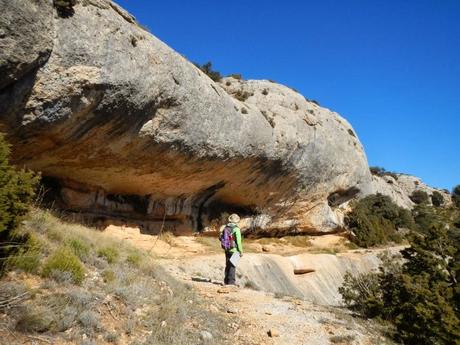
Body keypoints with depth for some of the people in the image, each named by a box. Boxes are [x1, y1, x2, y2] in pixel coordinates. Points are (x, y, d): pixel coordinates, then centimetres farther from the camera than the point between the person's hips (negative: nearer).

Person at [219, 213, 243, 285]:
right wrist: (241, 251, -7)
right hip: (234, 250, -6)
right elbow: (238, 241, -16)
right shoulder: (236, 229, -16)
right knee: (232, 266, 4)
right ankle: (231, 281, 7)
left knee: (228, 265, 17)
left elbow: (221, 238, 6)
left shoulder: (225, 227, 2)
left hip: (227, 250, 6)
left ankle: (226, 281, 25)